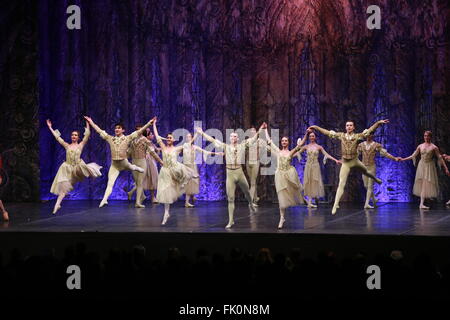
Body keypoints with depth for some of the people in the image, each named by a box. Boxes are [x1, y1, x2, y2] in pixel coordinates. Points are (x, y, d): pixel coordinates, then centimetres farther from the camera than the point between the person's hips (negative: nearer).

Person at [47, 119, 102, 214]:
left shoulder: (80, 145, 6)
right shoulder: (67, 145, 11)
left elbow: (87, 135, -2)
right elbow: (57, 137, 12)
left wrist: (87, 124, -6)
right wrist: (50, 127, 13)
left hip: (77, 167, -1)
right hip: (67, 168, 1)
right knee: (63, 187, -5)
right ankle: (57, 204, -1)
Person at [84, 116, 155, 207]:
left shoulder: (127, 138, -4)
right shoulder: (110, 138, 3)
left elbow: (139, 131, -8)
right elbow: (99, 130, 10)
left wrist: (149, 123, -15)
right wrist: (91, 122, 11)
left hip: (123, 162, -1)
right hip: (114, 164, 1)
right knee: (110, 183, -6)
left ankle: (137, 168, 61)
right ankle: (104, 200, -13)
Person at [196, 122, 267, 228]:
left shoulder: (242, 145, 3)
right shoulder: (226, 146, 4)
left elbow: (253, 138, 5)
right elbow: (213, 140, 6)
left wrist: (260, 129, 0)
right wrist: (202, 133, 6)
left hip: (239, 172, 1)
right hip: (230, 174, 0)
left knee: (247, 192, 20)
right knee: (230, 198, 0)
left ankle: (251, 204, 55)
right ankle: (231, 221, 4)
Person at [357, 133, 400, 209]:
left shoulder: (376, 145, -3)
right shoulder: (361, 145, 6)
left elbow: (385, 153, -5)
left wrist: (394, 158, -14)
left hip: (371, 167, -3)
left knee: (370, 186, -7)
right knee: (366, 186, 7)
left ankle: (367, 203, -7)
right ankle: (374, 199, 28)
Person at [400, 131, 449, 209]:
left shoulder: (434, 147, -2)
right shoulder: (420, 146, 7)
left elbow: (440, 158, -1)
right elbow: (413, 156, 14)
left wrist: (446, 168, -4)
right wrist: (403, 159, 10)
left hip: (429, 167, -3)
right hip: (421, 166, 3)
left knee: (427, 184, -9)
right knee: (421, 184, 1)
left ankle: (422, 203, -10)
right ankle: (422, 203, 7)